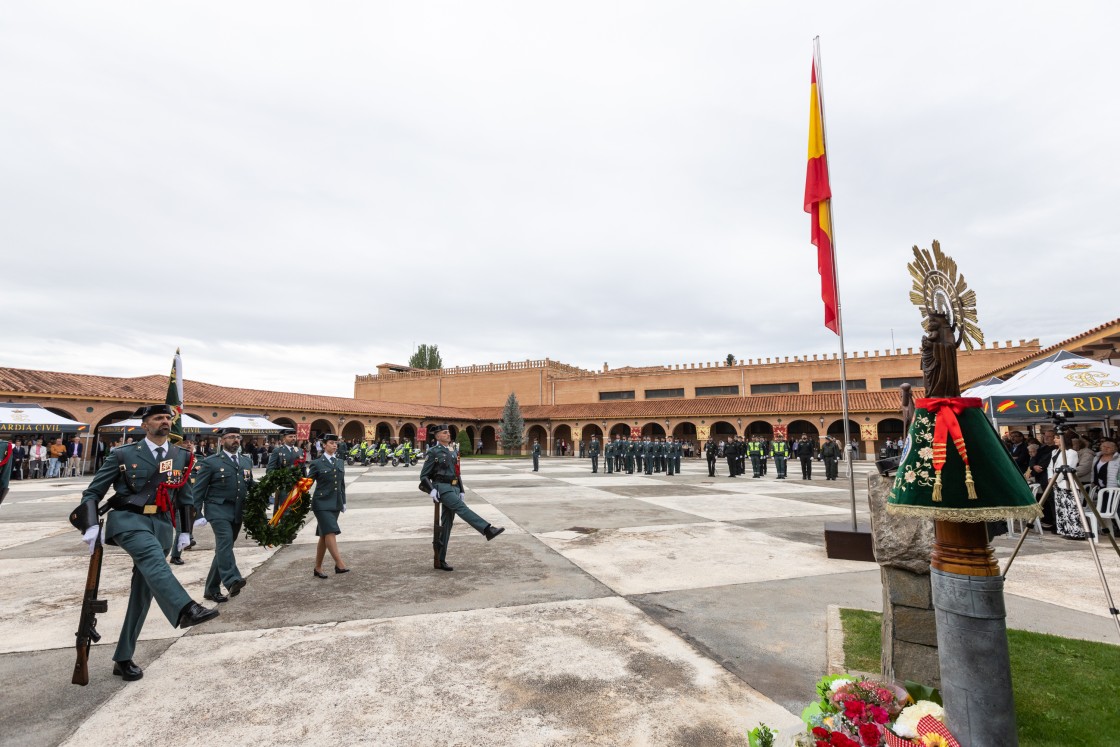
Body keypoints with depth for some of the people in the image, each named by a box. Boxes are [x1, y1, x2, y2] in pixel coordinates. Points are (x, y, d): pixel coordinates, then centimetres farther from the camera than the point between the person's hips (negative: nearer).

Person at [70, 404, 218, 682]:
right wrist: (91, 525, -8)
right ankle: (186, 609, -56)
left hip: (161, 524, 4)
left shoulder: (181, 456, 10)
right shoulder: (123, 454, 1)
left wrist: (185, 530, 15)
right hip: (128, 520, -4)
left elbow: (187, 496, 17)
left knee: (143, 592, 6)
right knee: (152, 555, -35)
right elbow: (93, 491, 5)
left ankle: (123, 659, 18)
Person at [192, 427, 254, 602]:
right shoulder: (210, 462, -2)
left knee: (224, 546, 10)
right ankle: (232, 581, -36)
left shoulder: (246, 461, 13)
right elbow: (198, 490, -3)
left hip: (238, 511, 5)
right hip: (217, 508, -5)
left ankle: (212, 589, 21)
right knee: (224, 541, -25)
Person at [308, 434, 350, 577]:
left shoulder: (340, 462, 12)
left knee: (324, 536, 11)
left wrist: (343, 502, 15)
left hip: (335, 504, 5)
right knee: (330, 533, -15)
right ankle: (339, 564, -15)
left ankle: (318, 568, 20)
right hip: (322, 503, -5)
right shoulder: (317, 463, -3)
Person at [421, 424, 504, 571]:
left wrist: (461, 491, 15)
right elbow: (424, 476, -5)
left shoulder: (451, 453, 20)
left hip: (453, 489, 8)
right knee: (462, 508, -26)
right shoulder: (433, 452, -2)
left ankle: (440, 561, 12)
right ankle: (488, 530, -41)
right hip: (442, 489, -8)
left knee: (446, 525, 7)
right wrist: (431, 490, -19)